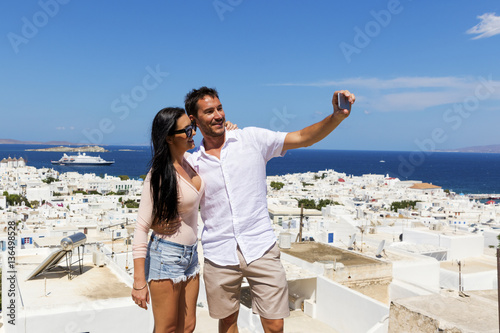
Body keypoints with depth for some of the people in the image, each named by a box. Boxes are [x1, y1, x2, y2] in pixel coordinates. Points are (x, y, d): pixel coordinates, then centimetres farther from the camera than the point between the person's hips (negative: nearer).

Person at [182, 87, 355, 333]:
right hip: (219, 255, 1)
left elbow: (303, 138, -6)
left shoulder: (252, 139, 0)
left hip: (261, 249, -1)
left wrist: (337, 116, -21)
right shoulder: (192, 163, 3)